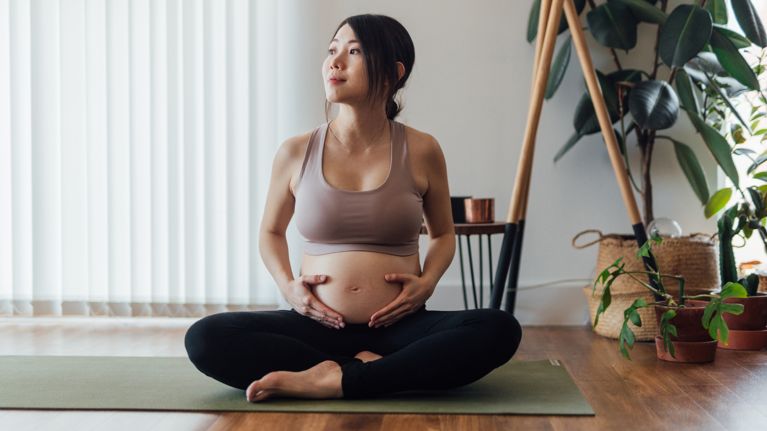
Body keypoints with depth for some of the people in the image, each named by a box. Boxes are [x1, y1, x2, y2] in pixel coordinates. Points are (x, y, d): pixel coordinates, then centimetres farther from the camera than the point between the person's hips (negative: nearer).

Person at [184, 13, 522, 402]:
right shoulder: (295, 153, 2)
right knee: (204, 338, -24)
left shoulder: (421, 151, 0)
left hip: (399, 328, 0)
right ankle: (375, 371, -20)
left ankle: (333, 381, -24)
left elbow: (443, 233, 16)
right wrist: (287, 285, -2)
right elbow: (271, 232, 18)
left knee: (499, 330, -29)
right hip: (317, 325, 1)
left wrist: (428, 281, -4)